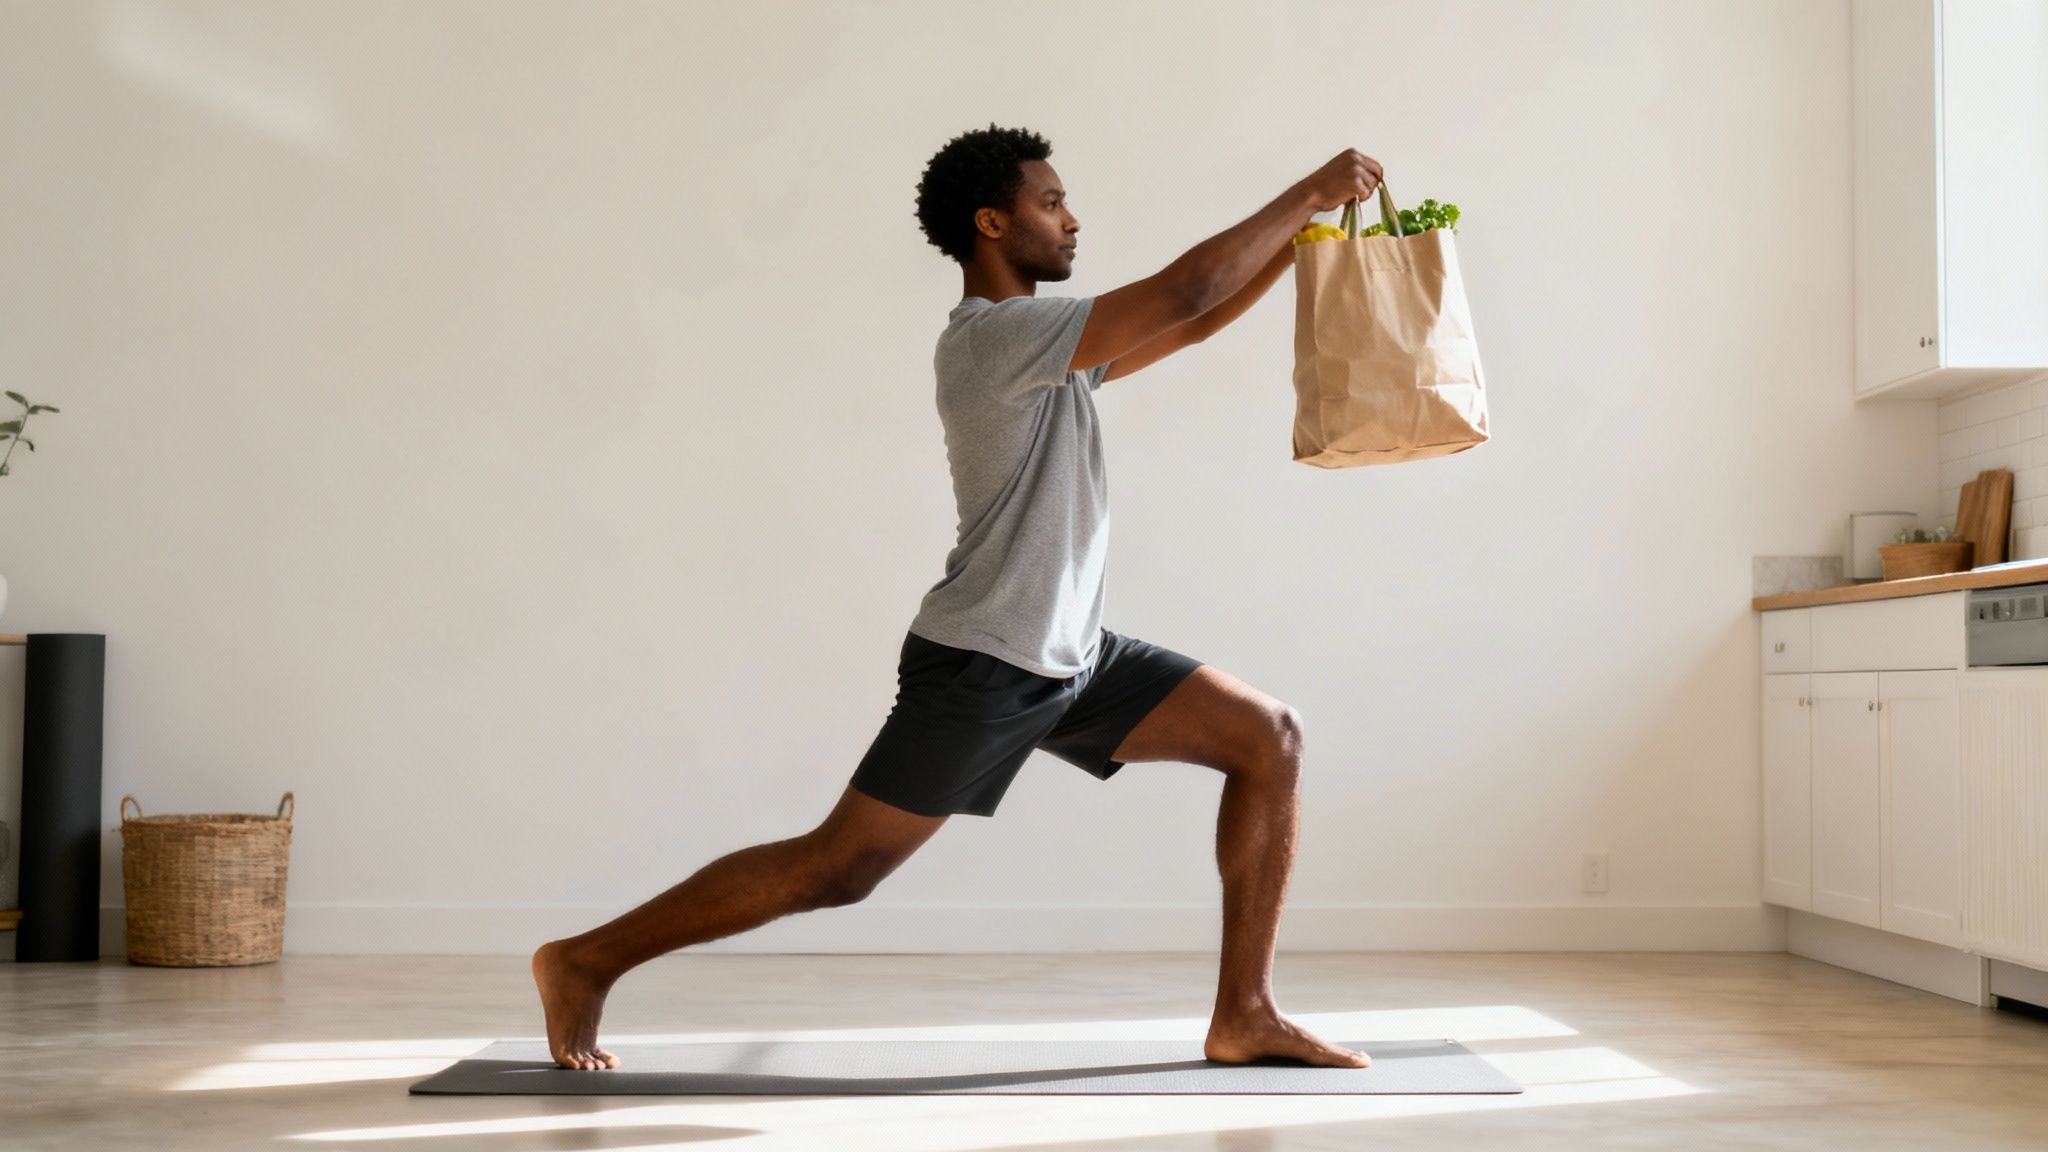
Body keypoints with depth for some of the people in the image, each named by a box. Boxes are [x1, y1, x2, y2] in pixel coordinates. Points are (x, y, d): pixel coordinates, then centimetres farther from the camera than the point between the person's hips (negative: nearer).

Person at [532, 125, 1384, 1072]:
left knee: (1267, 736, 2)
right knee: (837, 868, -7)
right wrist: (1310, 192, -13)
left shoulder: (1045, 344, 13)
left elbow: (1190, 326, 19)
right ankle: (586, 962, 7)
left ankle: (1244, 1015, 4)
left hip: (1071, 659, 10)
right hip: (979, 668, -9)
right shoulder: (994, 336, -17)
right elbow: (1183, 293, -22)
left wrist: (1307, 234, 11)